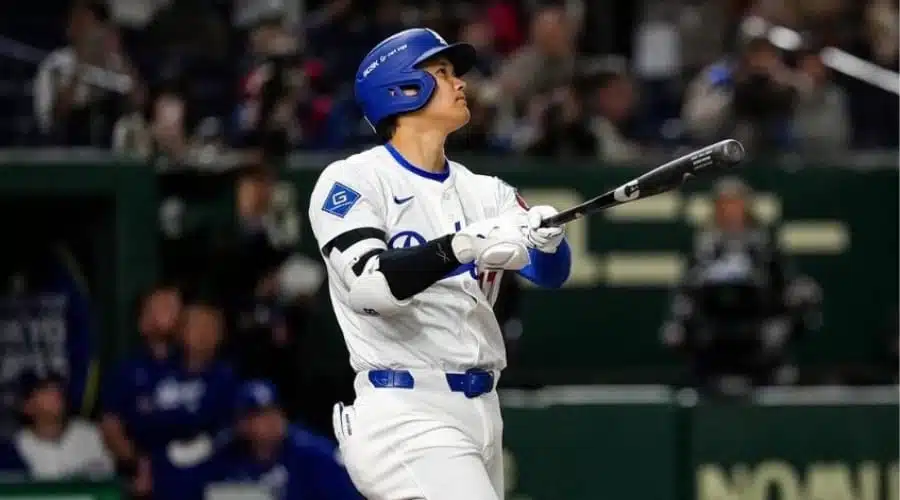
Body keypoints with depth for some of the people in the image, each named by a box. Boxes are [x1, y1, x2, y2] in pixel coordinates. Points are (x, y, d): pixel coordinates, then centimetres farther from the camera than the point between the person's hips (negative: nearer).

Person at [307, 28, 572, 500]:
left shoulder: (481, 192, 13)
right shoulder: (352, 181, -5)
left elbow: (550, 272, -2)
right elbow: (370, 286, -21)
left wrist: (547, 238, -25)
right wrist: (463, 245, -33)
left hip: (480, 410, 7)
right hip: (406, 420, -7)